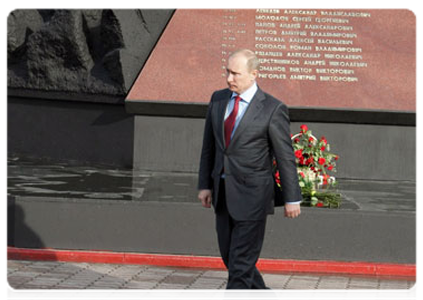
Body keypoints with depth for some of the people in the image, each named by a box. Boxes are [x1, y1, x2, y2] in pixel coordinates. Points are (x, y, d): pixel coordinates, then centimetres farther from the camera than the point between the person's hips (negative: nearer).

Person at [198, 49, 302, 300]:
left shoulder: (272, 109, -11)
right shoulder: (218, 100, 6)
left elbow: (286, 156, -7)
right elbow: (209, 146, 13)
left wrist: (292, 198, -6)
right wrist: (205, 185, 9)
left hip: (251, 195, -7)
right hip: (223, 194, 7)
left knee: (242, 260, -5)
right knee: (229, 256, 13)